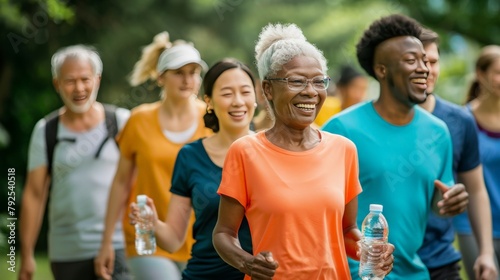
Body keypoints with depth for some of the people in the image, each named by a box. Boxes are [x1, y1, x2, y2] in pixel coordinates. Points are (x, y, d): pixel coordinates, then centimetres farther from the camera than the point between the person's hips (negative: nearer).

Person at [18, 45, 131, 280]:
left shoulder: (121, 122, 1)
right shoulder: (45, 131, 5)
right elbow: (34, 194, 5)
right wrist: (26, 255, 3)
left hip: (116, 246, -2)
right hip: (66, 254, 3)